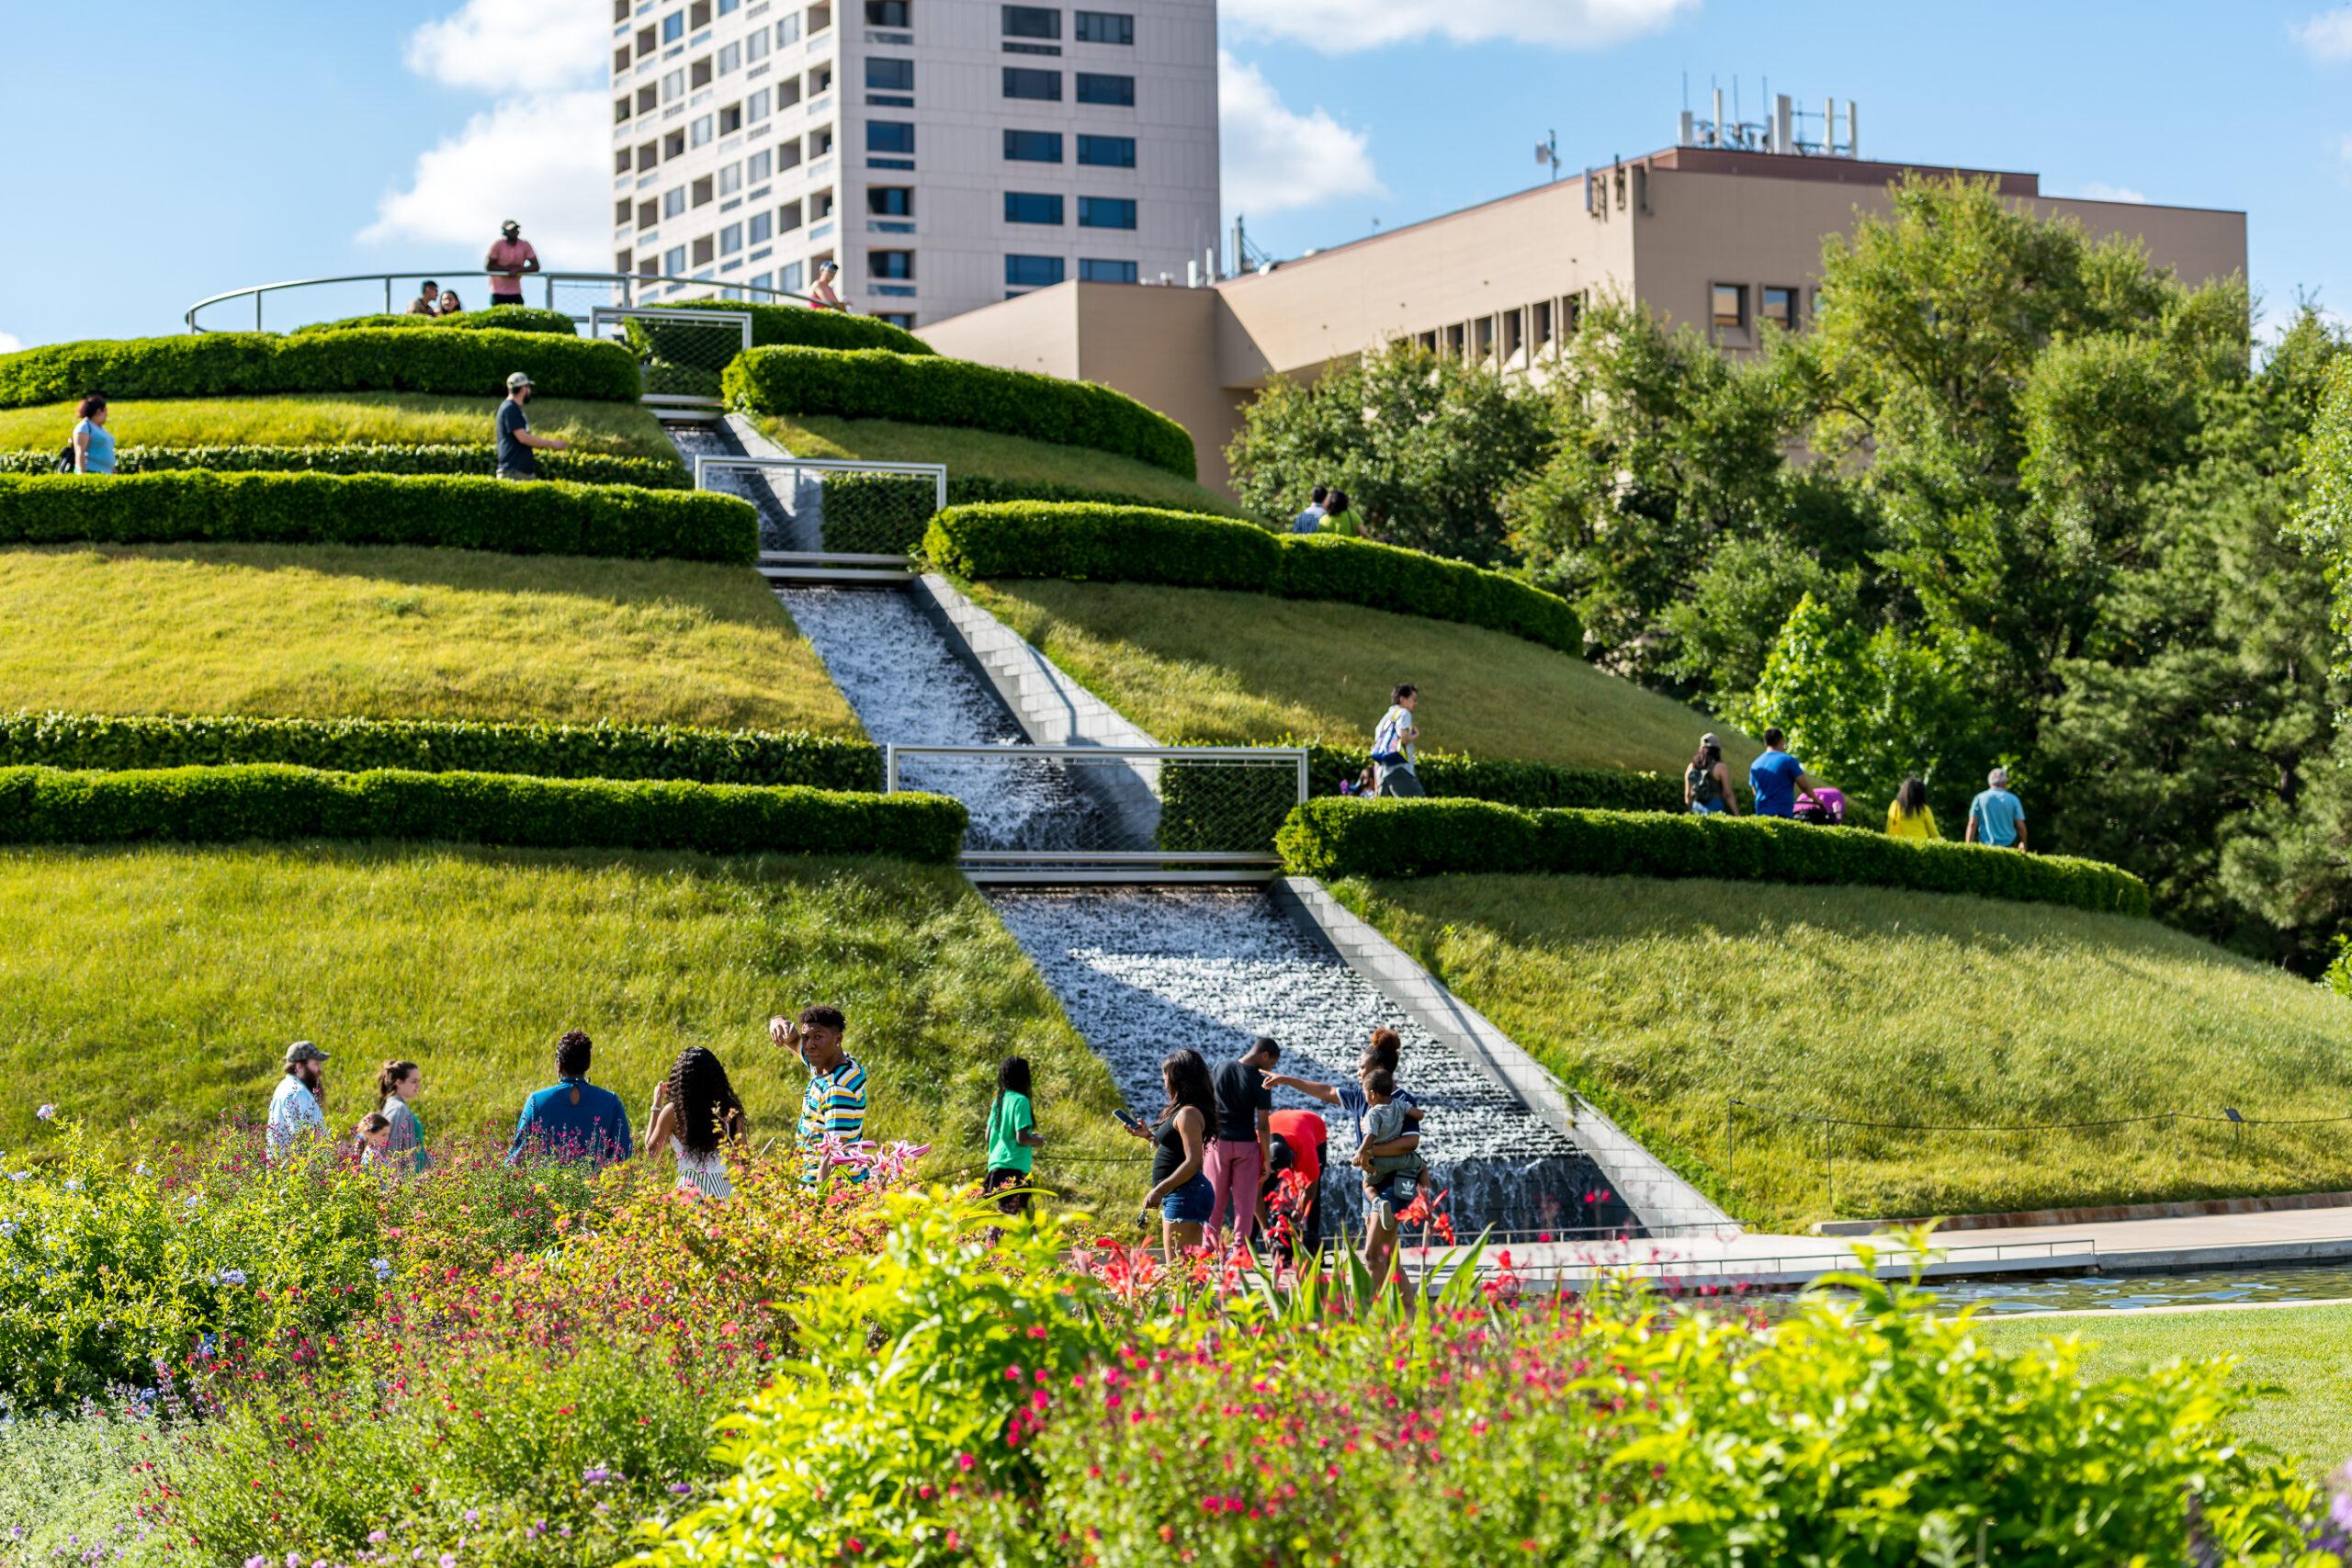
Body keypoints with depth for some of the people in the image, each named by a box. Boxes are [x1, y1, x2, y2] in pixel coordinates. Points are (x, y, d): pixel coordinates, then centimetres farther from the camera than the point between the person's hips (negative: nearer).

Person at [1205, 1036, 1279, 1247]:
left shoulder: (1221, 1070, -1)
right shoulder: (1260, 1082, -13)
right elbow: (1262, 1125, -12)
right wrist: (1267, 1159, -5)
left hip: (1218, 1141, 3)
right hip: (1246, 1144, -3)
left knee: (1215, 1200, 11)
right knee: (1245, 1202, 5)